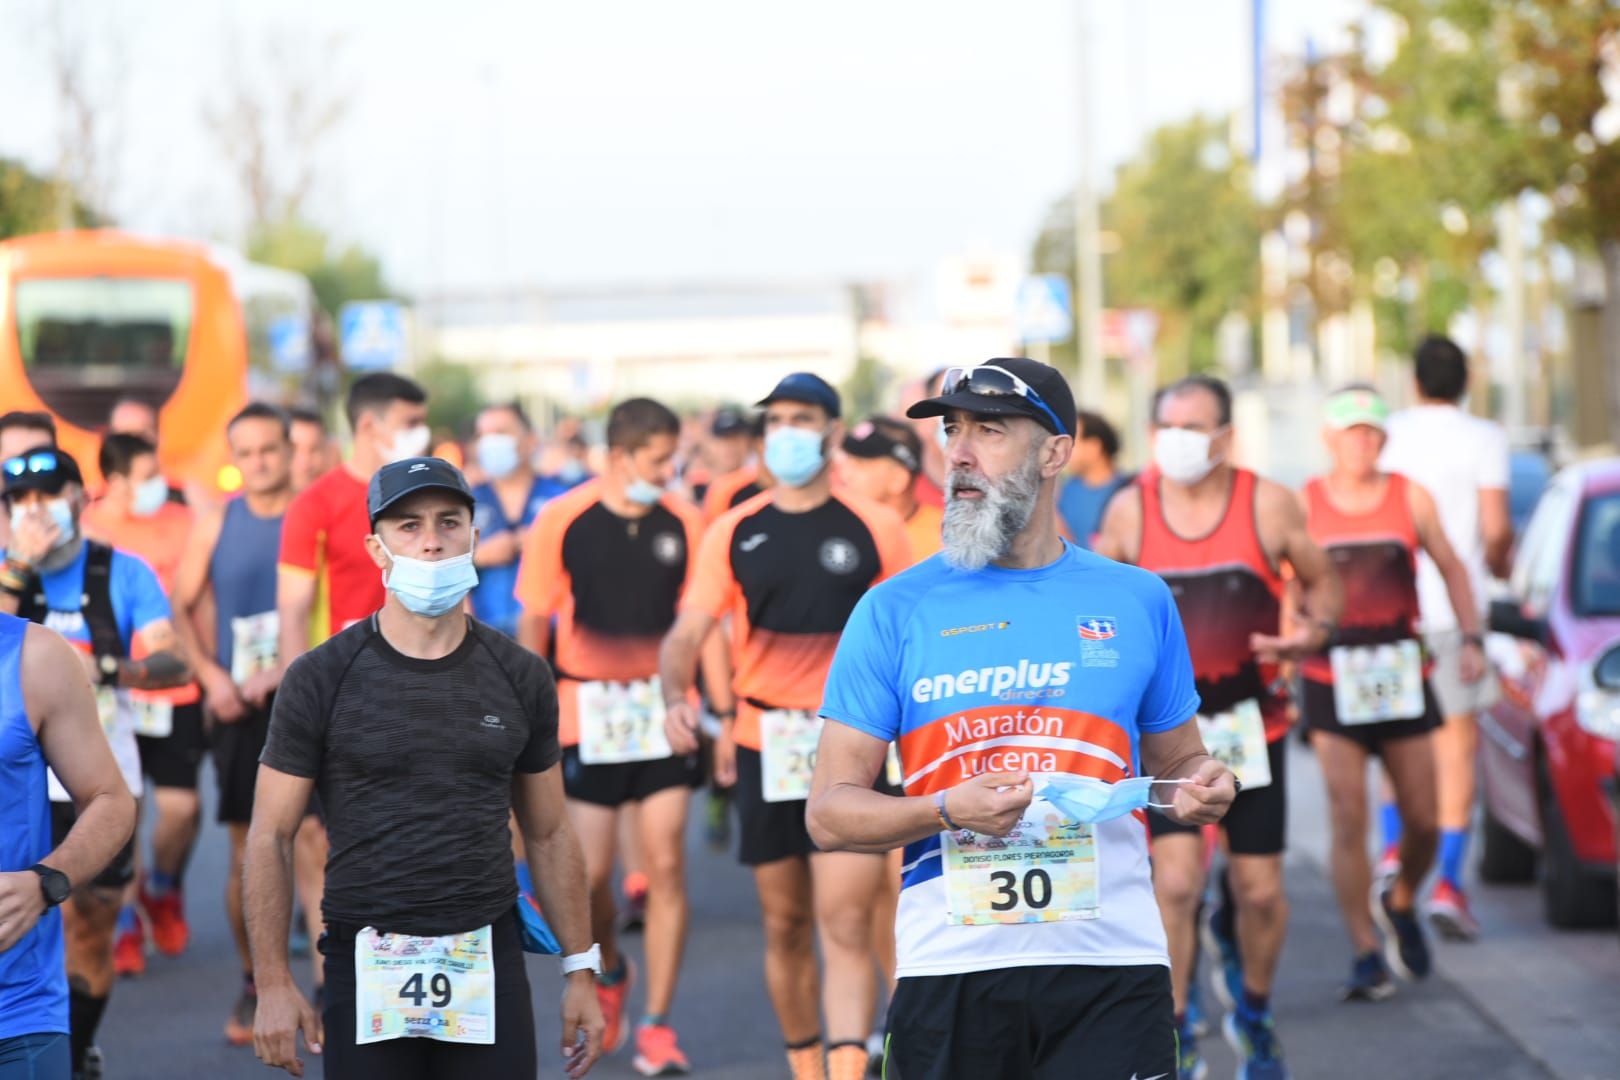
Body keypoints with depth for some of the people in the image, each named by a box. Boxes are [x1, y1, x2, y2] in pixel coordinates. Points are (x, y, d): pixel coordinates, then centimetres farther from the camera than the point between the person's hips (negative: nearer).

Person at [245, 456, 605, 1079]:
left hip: (488, 963, 2)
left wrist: (580, 970, 7)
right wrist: (272, 983, -7)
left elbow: (549, 834, 12)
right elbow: (270, 836, -1)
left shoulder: (520, 678, 5)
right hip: (368, 970, -2)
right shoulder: (322, 678, -2)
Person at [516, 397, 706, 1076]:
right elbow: (534, 622, 2)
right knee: (590, 876, 1)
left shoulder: (682, 522, 1)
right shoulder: (563, 522, -5)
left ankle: (656, 1024, 1)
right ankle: (607, 971, 34)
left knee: (666, 866, -6)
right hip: (589, 710, -1)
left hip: (664, 710, 1)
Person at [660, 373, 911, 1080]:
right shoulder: (734, 532, 6)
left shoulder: (875, 529, 1)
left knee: (846, 926, -12)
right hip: (764, 746, 2)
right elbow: (689, 629, 1)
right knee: (785, 924, 10)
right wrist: (677, 693, -19)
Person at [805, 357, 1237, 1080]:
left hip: (1112, 971, 1)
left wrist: (1200, 790, -5)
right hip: (950, 972, 0)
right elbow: (829, 811, 2)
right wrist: (947, 812, -15)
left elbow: (1173, 763, 19)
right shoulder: (895, 610, 5)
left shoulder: (1137, 600, 9)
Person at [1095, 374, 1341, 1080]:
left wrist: (1314, 630, -13)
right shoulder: (1130, 510, -4)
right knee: (1176, 880, -15)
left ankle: (1252, 1009, 34)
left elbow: (1320, 580, 8)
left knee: (1259, 890, 6)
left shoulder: (1269, 504, -5)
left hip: (1251, 723, 1)